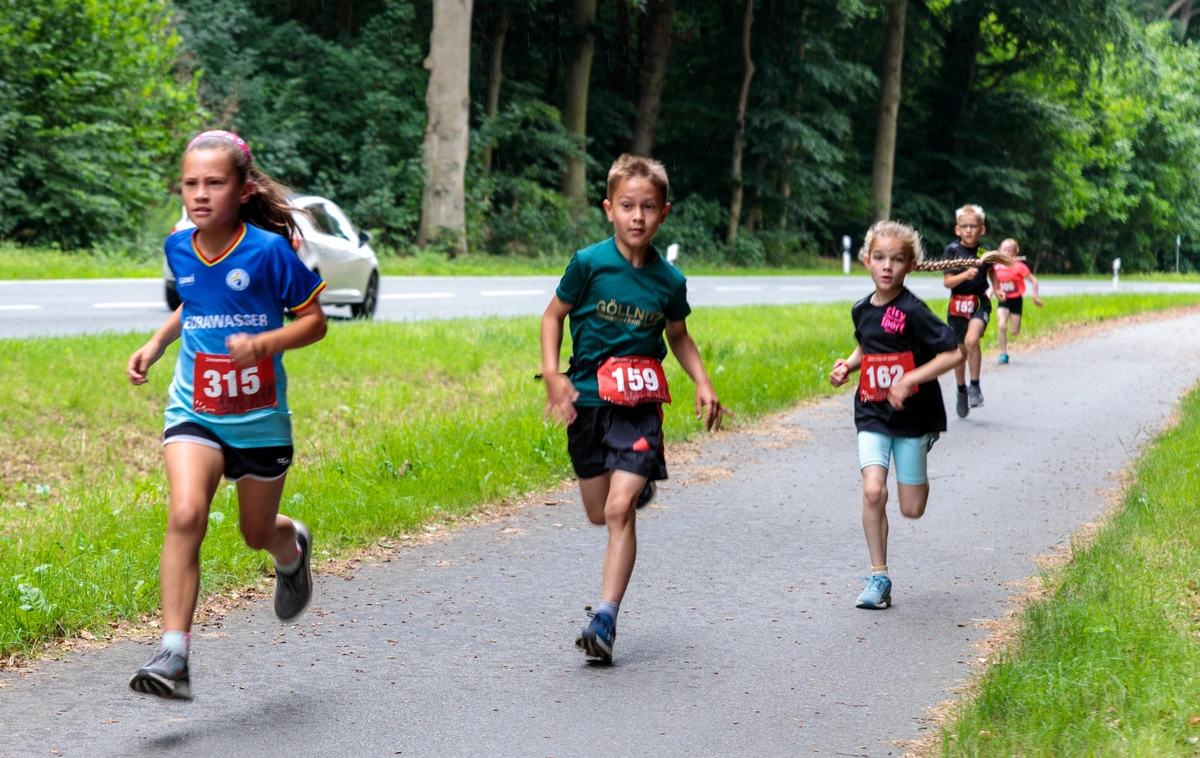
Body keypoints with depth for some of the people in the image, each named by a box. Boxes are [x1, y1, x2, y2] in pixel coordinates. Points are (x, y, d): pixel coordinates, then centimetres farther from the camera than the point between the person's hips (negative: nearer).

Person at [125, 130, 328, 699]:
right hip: (194, 411, 2)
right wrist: (155, 345, 8)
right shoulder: (179, 249, -1)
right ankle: (173, 656, -23)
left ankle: (293, 551, 54)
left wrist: (262, 343, -24)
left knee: (258, 533, 15)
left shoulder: (268, 251, -15)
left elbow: (314, 321, -8)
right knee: (186, 515, -22)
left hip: (259, 417, -2)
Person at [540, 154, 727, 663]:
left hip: (640, 405, -1)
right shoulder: (589, 263, -9)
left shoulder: (669, 280, -3)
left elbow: (678, 336, 16)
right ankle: (640, 483, 48)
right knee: (598, 515, 12)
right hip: (587, 398, 1)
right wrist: (552, 375, -8)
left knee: (620, 509, -15)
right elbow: (553, 315, 4)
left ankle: (606, 616, -13)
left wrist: (703, 383, 2)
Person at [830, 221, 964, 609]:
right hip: (872, 416, 3)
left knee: (912, 509, 5)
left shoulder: (913, 312, -17)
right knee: (873, 491, -16)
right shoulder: (862, 310, 1)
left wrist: (909, 380, -25)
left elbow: (954, 354, -20)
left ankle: (920, 458, 40)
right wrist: (847, 364, 2)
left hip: (912, 416, -3)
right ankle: (879, 578, -5)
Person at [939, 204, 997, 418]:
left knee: (971, 340, -25)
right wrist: (964, 275, -28)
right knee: (960, 351, 10)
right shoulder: (952, 251, -6)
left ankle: (975, 386, -12)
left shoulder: (985, 252, -1)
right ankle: (961, 392, 30)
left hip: (980, 303, -1)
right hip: (958, 305, 1)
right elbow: (947, 282, -12)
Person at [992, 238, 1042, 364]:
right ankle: (1003, 353, -9)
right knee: (1002, 326, -19)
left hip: (1016, 300, -2)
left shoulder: (1019, 267, -12)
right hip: (1003, 301, 2)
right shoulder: (997, 268, -2)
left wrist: (1035, 296, -9)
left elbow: (1033, 280, -6)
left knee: (1014, 332, -1)